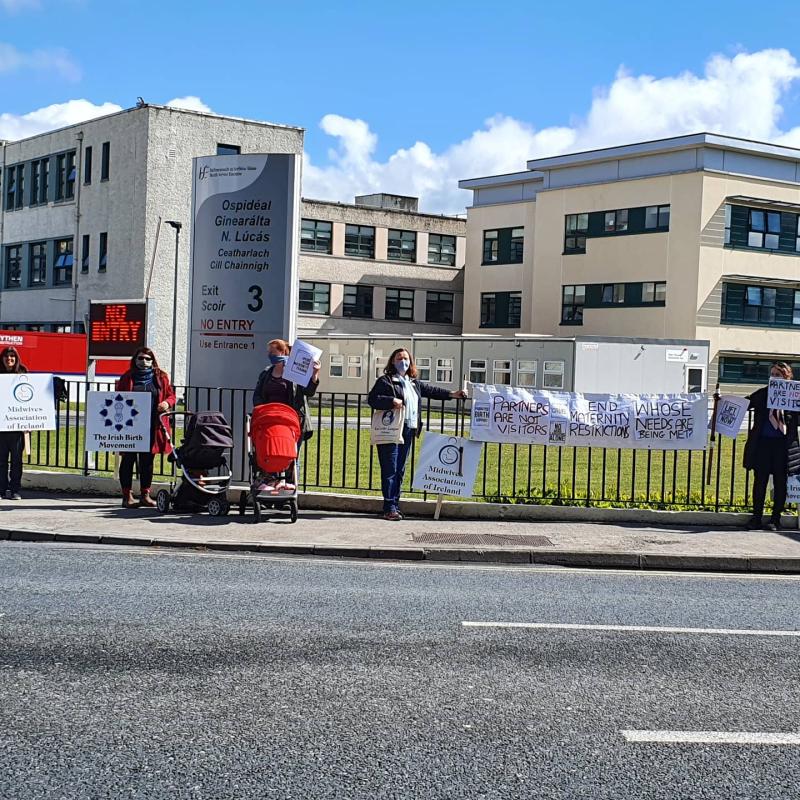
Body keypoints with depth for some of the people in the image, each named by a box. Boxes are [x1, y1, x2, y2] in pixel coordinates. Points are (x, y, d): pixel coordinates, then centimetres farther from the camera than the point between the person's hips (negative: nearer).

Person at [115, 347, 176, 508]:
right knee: (128, 459, 1)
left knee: (148, 460, 9)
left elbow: (171, 394, 12)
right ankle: (127, 495, 6)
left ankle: (145, 495, 18)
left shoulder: (161, 377, 10)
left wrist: (167, 403, -10)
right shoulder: (127, 378, 5)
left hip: (152, 427, 2)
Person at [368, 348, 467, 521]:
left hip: (408, 431, 7)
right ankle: (389, 508, -7)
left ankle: (395, 506, 14)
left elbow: (431, 390, 31)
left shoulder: (414, 383, 20)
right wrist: (392, 401, -21)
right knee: (390, 469, -7)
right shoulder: (385, 381, -2)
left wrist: (452, 394, 29)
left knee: (400, 470, 9)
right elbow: (372, 399, -9)